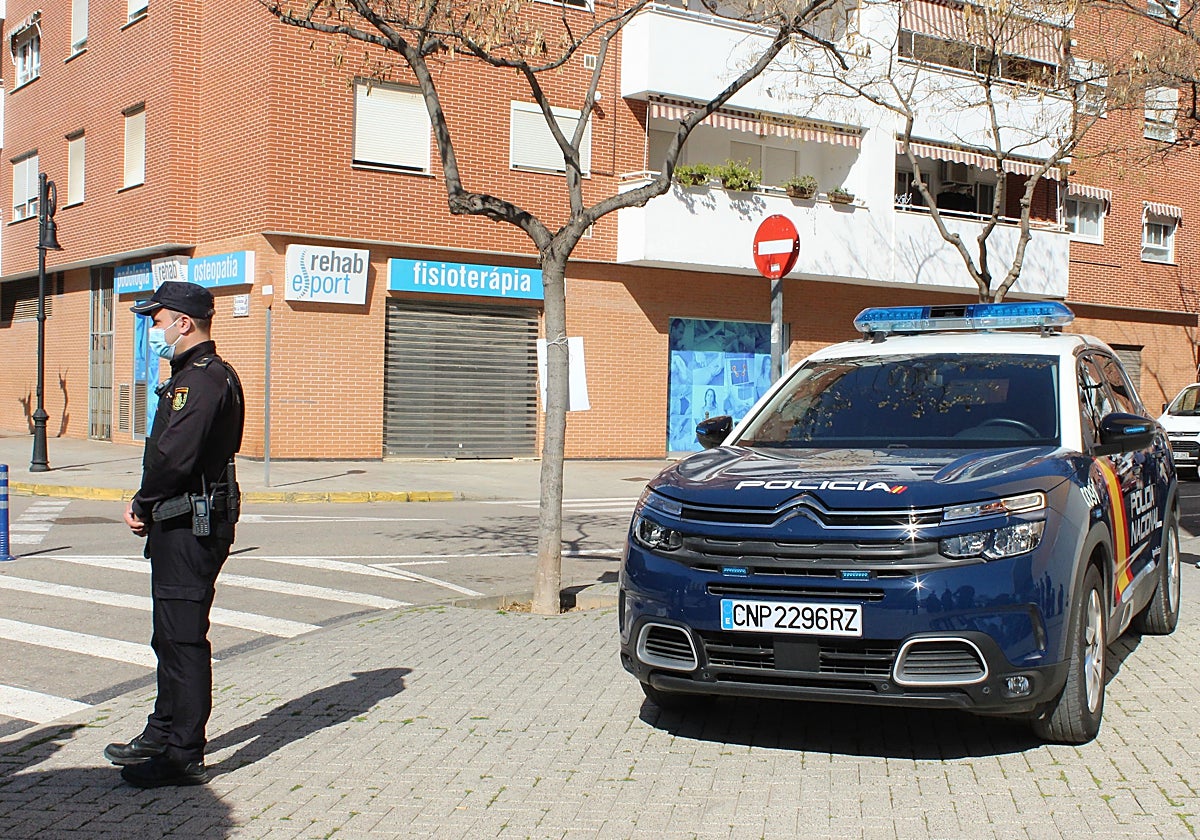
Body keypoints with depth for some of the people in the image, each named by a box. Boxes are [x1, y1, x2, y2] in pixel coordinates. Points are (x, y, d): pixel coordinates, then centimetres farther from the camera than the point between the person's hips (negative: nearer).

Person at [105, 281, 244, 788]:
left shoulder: (204, 379, -17)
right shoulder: (194, 376, 18)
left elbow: (174, 457, -25)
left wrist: (142, 505, -9)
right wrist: (147, 508, 6)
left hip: (191, 526, -11)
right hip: (183, 523, 11)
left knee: (183, 639, -5)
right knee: (171, 636, 19)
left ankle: (183, 756, 2)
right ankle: (163, 734, 31)